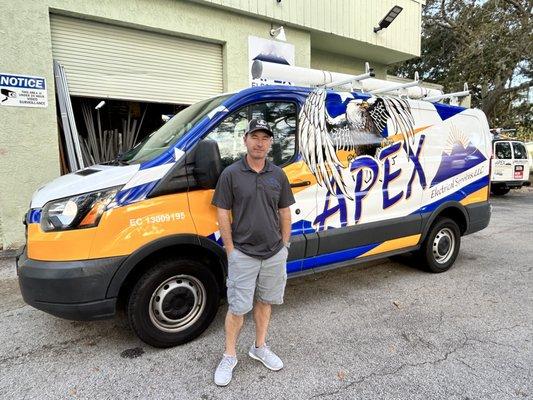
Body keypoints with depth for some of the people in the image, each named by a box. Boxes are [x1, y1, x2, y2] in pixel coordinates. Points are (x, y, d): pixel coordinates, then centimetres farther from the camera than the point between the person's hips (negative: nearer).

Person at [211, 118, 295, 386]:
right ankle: (229, 356, 26)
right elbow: (223, 215, -6)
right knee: (237, 307, 5)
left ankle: (259, 347, 37)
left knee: (265, 301, 18)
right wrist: (231, 251, -8)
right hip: (243, 255, -3)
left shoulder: (278, 175, 3)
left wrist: (285, 245, 5)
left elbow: (285, 213, 9)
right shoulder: (231, 174, -7)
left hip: (275, 254, 4)